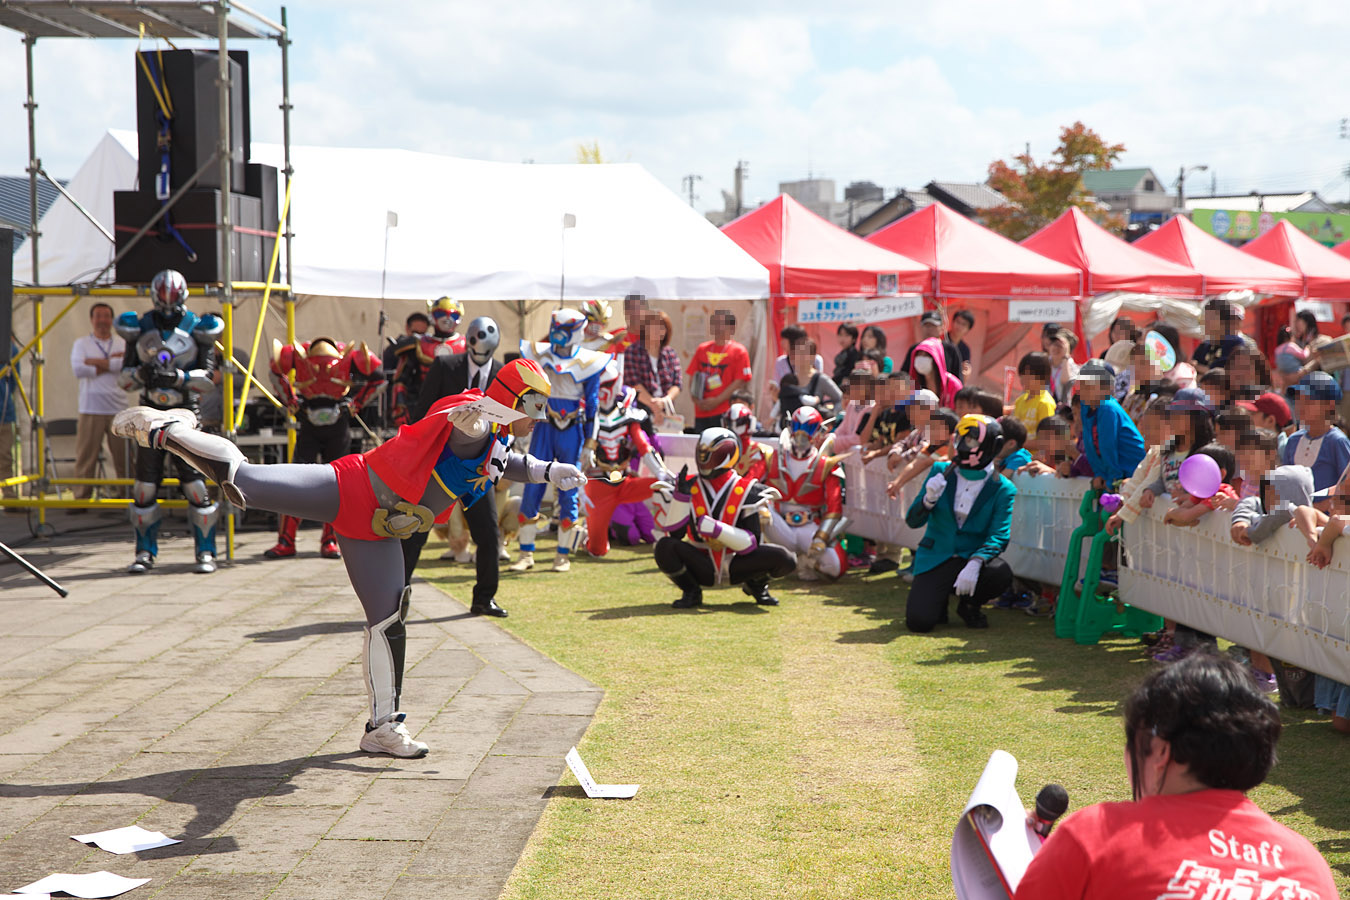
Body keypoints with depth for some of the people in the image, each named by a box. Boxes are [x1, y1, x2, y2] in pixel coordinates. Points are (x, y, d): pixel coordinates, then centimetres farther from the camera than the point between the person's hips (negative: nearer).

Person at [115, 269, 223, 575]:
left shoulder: (198, 330, 0)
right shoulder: (139, 329, 6)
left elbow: (208, 376, -6)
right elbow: (124, 378, 6)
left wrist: (178, 376, -21)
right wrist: (142, 373, -15)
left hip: (184, 411, -2)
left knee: (195, 483, -8)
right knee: (145, 485, 0)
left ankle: (206, 552, 0)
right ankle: (145, 553, 10)